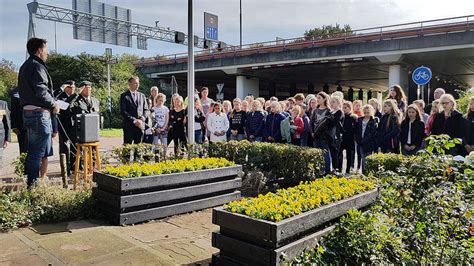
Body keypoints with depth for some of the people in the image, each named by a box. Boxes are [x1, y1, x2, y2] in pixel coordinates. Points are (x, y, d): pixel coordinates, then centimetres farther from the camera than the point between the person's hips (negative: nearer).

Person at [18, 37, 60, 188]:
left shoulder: (25, 67, 19)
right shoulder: (37, 66, -13)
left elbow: (26, 91, 18)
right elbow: (41, 91, -24)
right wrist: (54, 105, -10)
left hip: (27, 112, 10)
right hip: (40, 113, -10)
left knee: (32, 151, 17)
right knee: (39, 152, -4)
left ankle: (30, 183, 24)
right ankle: (33, 184, 1)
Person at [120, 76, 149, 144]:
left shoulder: (142, 95, 15)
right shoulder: (124, 96, 1)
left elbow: (146, 110, 12)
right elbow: (123, 112, -7)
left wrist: (142, 119, -6)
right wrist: (134, 120, -13)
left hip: (140, 125, 4)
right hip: (129, 125, -4)